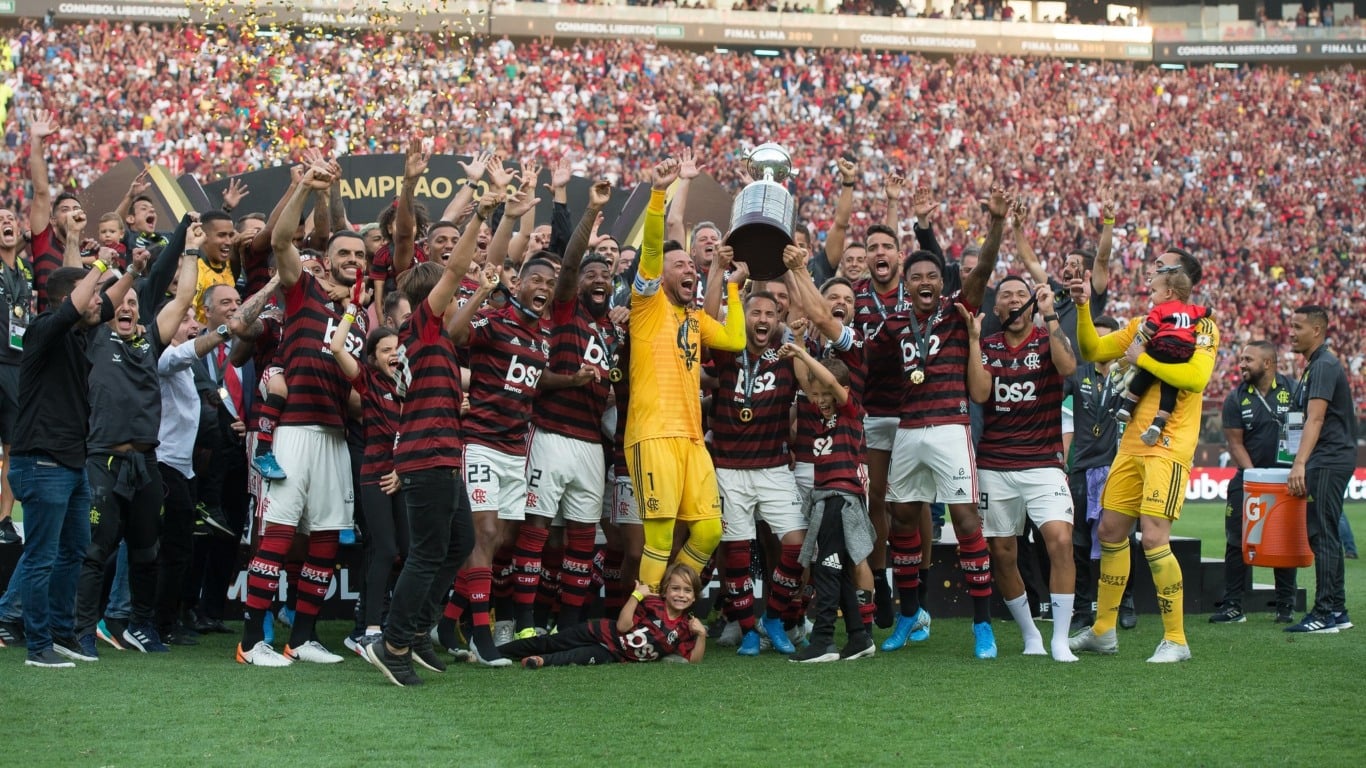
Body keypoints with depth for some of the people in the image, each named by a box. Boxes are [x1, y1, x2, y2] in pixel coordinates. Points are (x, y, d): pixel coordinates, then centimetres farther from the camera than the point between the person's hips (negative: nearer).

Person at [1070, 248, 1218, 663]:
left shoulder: (1200, 325, -7)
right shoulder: (1142, 324, 16)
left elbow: (1196, 376, -21)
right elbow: (1093, 350, 16)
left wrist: (1143, 358, -14)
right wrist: (1083, 308, 2)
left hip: (1169, 447, -8)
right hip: (1133, 444, 8)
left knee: (1154, 538, -15)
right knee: (1111, 530, 10)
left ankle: (1176, 640, -5)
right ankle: (1103, 631, 22)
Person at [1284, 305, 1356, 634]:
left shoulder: (1324, 366, -13)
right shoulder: (1315, 366, 19)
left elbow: (1315, 419, -23)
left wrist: (1300, 463, -30)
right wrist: (1302, 463, 22)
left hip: (1329, 461, -11)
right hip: (1324, 462, 11)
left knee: (1322, 535, -11)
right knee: (1324, 535, 12)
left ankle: (1325, 613, -12)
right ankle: (1337, 610, 15)